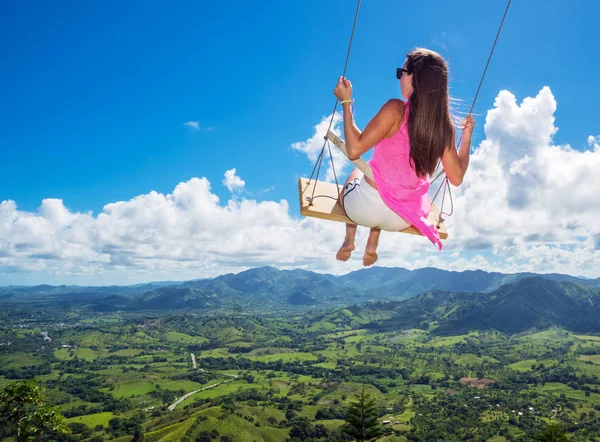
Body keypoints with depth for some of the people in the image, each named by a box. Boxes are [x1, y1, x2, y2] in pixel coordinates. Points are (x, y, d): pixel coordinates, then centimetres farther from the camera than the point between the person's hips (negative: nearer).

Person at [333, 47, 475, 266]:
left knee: (356, 173, 33)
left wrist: (346, 102, -14)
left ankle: (348, 242, 35)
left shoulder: (395, 109, -22)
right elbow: (456, 178, -2)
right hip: (404, 218, 4)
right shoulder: (445, 125, -8)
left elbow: (354, 150, -22)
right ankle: (372, 247, 39)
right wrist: (467, 136, 10)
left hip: (364, 209, -4)